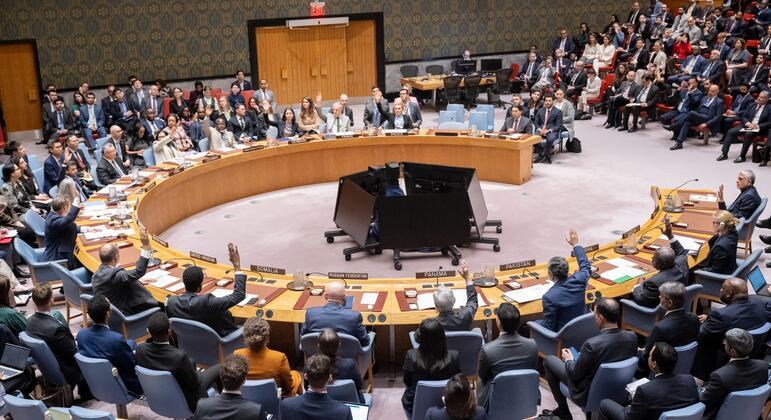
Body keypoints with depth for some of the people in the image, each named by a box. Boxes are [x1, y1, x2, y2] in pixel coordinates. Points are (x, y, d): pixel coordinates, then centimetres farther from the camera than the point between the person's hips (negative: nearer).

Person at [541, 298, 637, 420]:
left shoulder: (592, 344, -34)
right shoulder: (632, 337, -17)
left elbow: (575, 375, -20)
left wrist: (568, 360, 1)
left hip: (589, 394, -6)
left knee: (549, 360, 13)